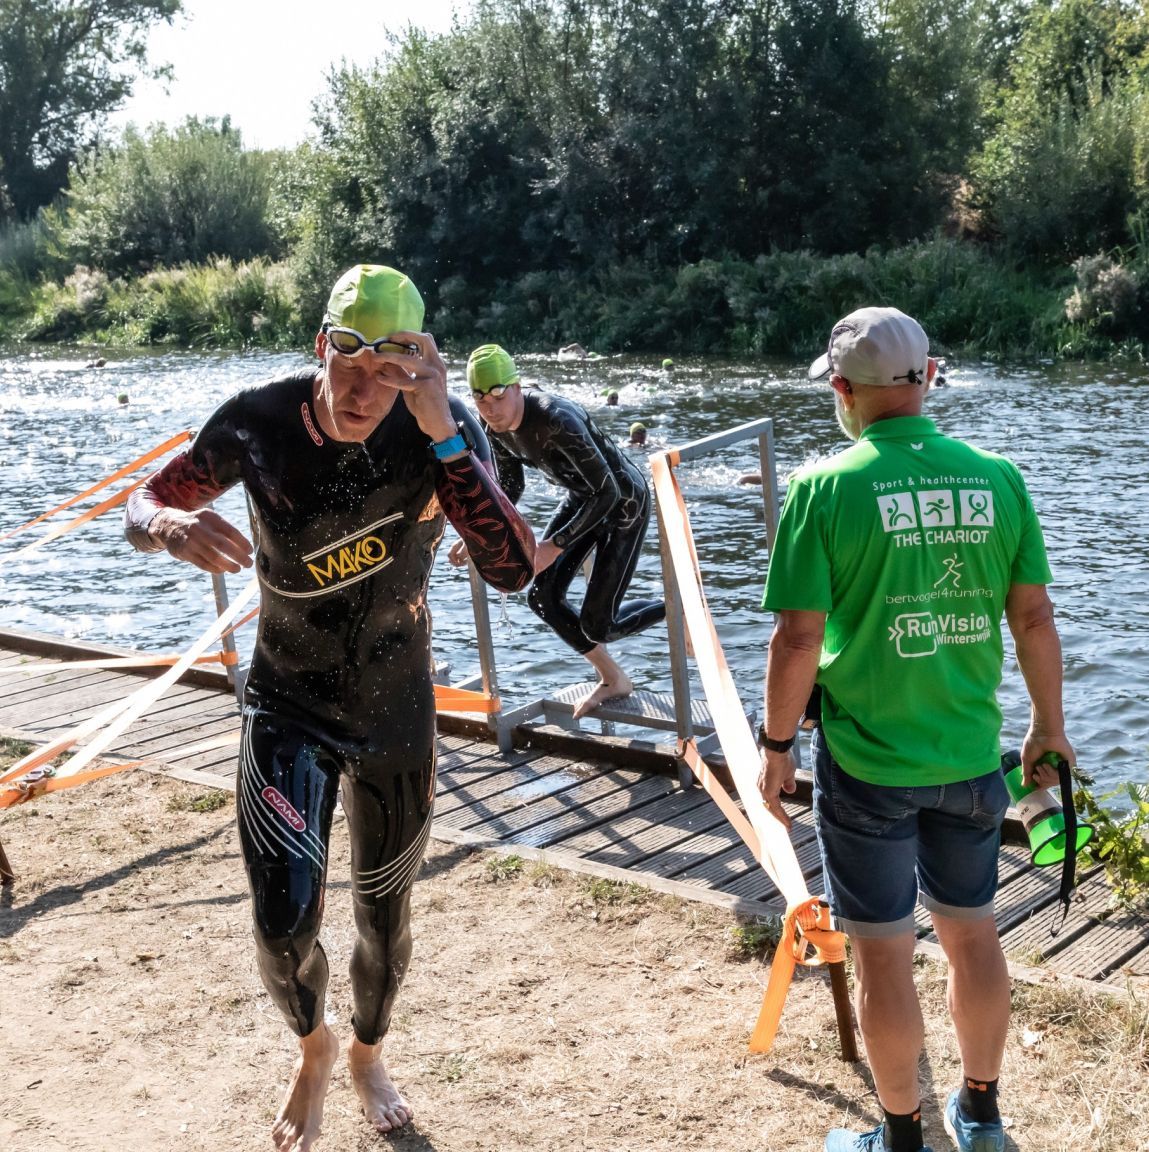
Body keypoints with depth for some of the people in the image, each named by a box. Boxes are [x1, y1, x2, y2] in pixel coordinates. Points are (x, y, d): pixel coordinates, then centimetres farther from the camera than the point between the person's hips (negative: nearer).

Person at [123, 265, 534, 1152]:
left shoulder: (445, 430, -21)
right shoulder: (258, 422, -19)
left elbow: (513, 571, -31)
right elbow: (142, 508, -4)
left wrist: (443, 436, -41)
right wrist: (174, 527, -30)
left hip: (397, 710, 1)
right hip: (288, 707, 0)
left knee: (386, 913, 17)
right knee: (284, 924, -9)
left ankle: (368, 1053, 50)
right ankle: (314, 1048, 29)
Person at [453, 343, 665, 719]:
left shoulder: (557, 421, -37)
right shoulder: (494, 427, -11)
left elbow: (607, 493, -34)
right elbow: (511, 488, 6)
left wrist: (554, 546, -34)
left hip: (623, 502, -8)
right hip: (582, 497, 8)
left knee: (596, 625, -9)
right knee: (543, 598, 2)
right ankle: (612, 679, 22)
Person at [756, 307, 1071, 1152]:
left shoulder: (824, 487, -15)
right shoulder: (998, 478, -4)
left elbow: (799, 636, -16)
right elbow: (1034, 618, 1)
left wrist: (777, 744, -3)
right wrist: (1049, 725, 14)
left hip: (867, 760, -4)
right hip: (971, 755, 4)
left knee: (884, 954, 11)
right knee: (973, 931, 21)